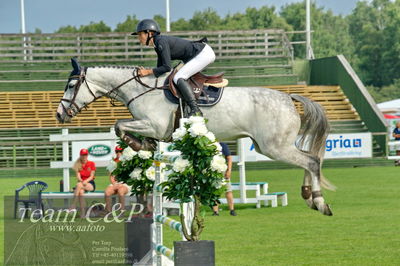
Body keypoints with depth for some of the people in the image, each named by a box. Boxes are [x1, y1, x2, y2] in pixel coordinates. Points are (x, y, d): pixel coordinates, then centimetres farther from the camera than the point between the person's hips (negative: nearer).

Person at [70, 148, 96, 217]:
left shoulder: (91, 163, 5)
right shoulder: (78, 165, 10)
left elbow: (91, 176, -3)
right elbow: (78, 176, -1)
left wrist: (86, 181, -22)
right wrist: (81, 180, -23)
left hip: (90, 184, -2)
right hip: (81, 183, 2)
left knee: (79, 185, -35)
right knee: (81, 191, -36)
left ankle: (73, 205, -42)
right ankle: (82, 212, -42)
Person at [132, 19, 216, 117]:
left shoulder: (161, 42, -19)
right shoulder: (158, 44, 11)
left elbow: (167, 67, -22)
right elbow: (160, 68, 16)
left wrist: (148, 72, -17)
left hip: (204, 53, -10)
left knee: (178, 78, -20)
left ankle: (195, 110, -25)